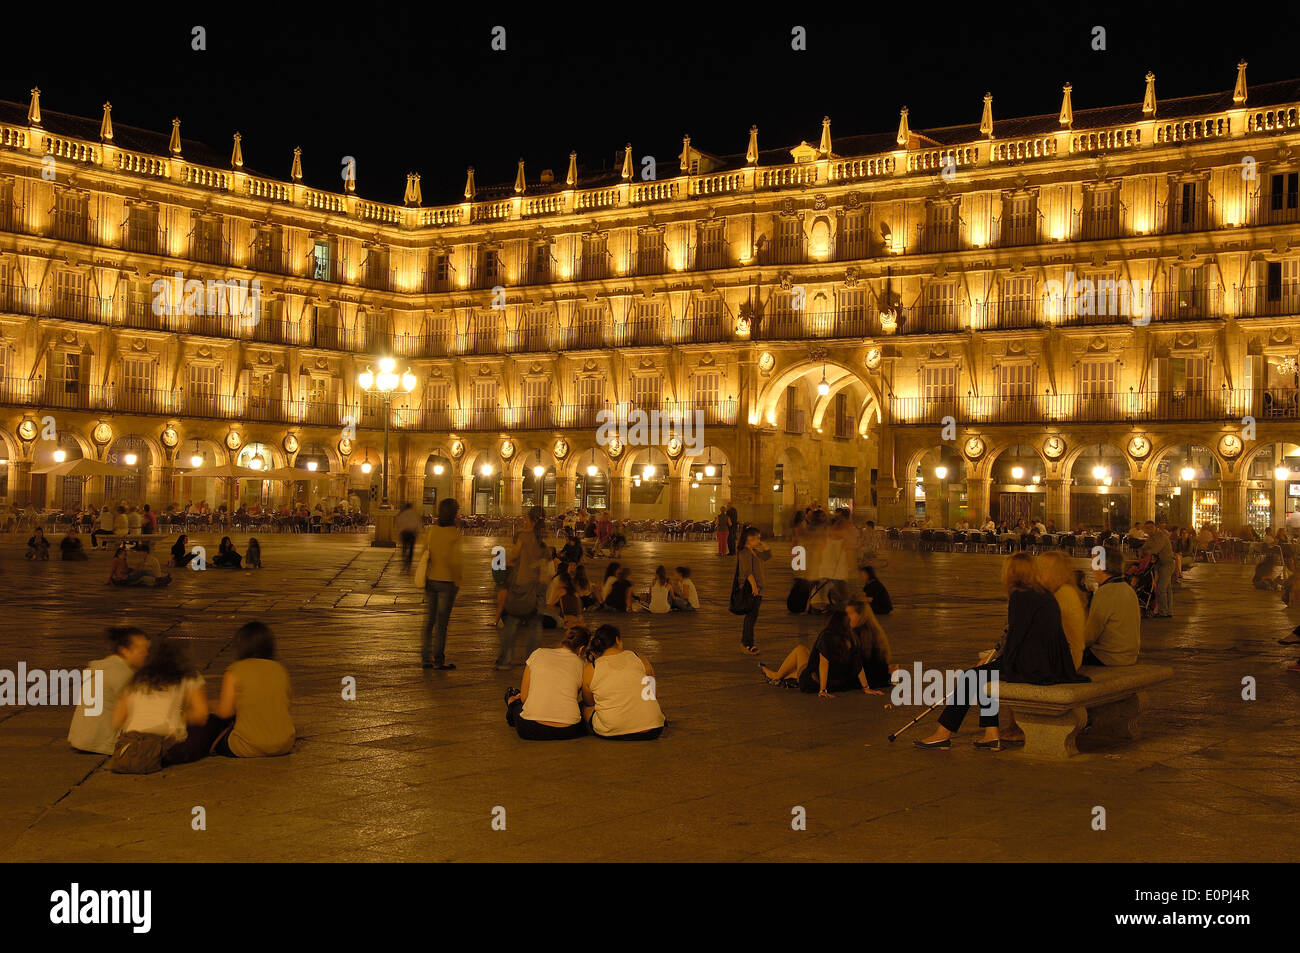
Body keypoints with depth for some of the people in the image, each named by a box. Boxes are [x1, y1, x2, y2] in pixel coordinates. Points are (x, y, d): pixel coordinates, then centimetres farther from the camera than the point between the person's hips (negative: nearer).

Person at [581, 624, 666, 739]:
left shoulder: (589, 670, -1)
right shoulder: (638, 658, 3)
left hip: (610, 733, -3)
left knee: (583, 706, 25)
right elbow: (655, 694, 14)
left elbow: (589, 703, 14)